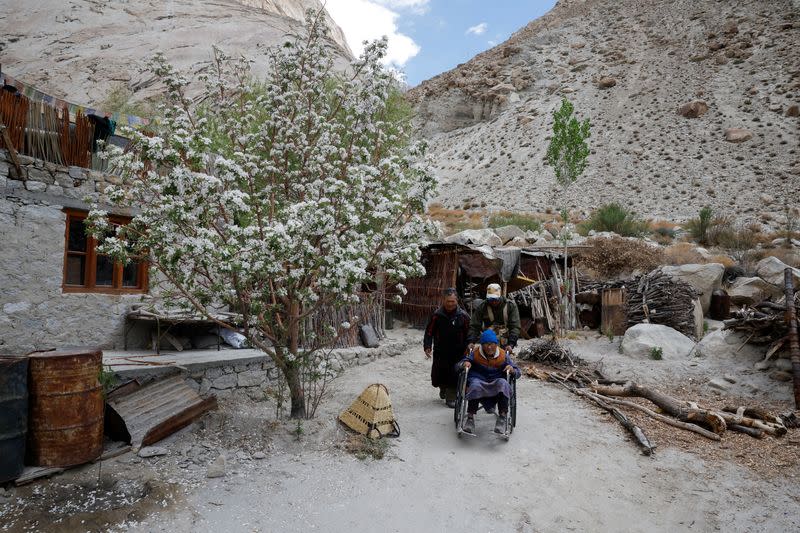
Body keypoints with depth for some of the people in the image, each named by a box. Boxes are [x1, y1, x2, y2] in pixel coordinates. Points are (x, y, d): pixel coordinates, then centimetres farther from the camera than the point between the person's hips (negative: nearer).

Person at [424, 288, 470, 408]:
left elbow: (468, 333, 4)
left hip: (457, 353, -1)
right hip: (440, 352, 1)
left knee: (454, 376, -2)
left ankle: (451, 398, 14)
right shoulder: (437, 315, -5)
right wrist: (427, 346, -10)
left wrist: (467, 348, -1)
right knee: (439, 375, 11)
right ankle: (443, 389, 41)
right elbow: (429, 332, -1)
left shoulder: (463, 315, -4)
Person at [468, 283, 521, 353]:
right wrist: (471, 342, -18)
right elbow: (474, 326, -3)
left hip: (505, 345, -1)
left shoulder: (511, 306, -6)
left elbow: (515, 327, -10)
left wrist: (511, 344, -22)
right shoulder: (481, 307, -2)